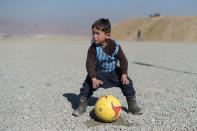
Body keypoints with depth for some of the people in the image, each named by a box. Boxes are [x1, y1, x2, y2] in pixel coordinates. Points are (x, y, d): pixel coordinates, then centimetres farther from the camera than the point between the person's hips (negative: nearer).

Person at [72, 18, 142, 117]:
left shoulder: (115, 46, -22)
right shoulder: (93, 48, -23)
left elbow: (123, 61, -13)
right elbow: (90, 64, -24)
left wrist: (124, 74, -21)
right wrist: (93, 79, -35)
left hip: (113, 71, 1)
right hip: (98, 72, 0)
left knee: (126, 83, -9)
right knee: (88, 84, -18)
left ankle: (132, 105, 12)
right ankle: (82, 106, 2)